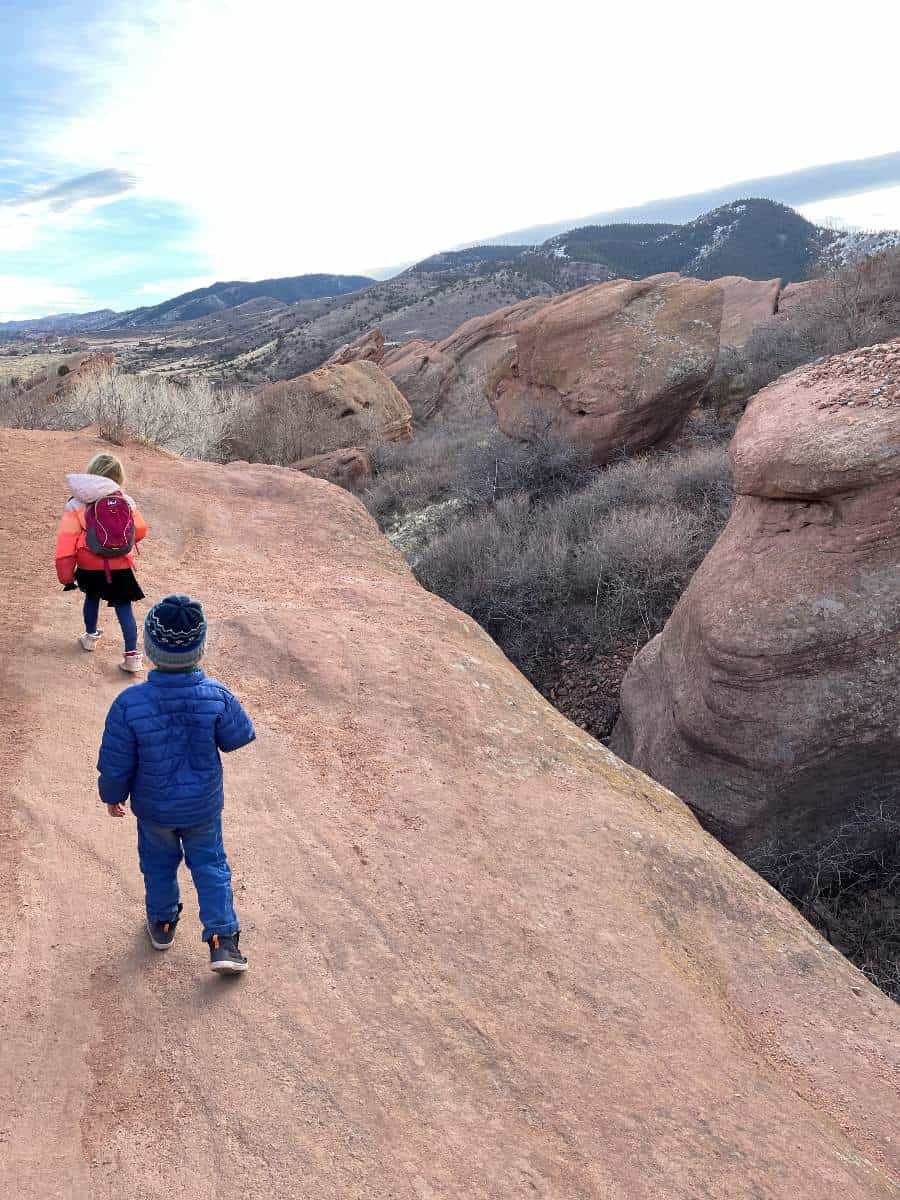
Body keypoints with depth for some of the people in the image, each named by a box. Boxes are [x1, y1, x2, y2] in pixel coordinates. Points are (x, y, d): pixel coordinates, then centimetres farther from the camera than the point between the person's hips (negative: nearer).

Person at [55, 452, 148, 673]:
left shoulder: (77, 505, -8)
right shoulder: (125, 502, -6)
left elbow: (66, 543, -12)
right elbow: (140, 531, 2)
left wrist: (66, 576, -6)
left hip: (90, 569, 1)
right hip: (120, 569, -1)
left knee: (92, 598, 28)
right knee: (124, 609, 6)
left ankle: (91, 635, 48)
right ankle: (132, 655, 0)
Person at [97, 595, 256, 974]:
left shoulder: (129, 703, -27)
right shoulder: (217, 696, -25)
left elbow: (115, 763, -14)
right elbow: (239, 737, -7)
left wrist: (113, 796, 5)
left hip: (153, 809, 0)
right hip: (204, 807, 0)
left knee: (159, 864, 26)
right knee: (210, 865, 19)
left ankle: (162, 924, 47)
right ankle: (223, 940, 16)